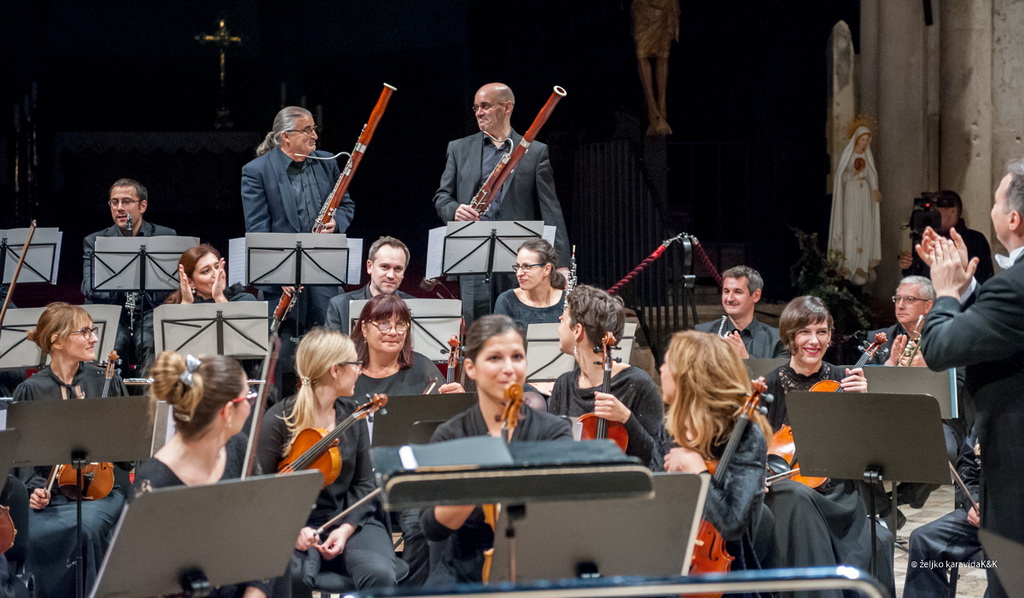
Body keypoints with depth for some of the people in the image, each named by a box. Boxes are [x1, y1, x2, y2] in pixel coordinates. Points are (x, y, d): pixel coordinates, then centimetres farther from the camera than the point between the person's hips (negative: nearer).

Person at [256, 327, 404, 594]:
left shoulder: (353, 414, 7)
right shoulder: (278, 421, -6)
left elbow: (364, 483, 9)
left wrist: (347, 528, -9)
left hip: (350, 522, 3)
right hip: (297, 525, -3)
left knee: (380, 573, -30)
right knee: (293, 574, -37)